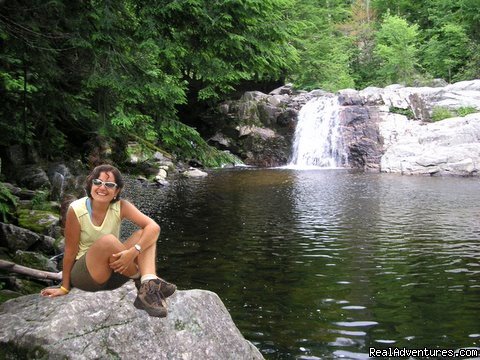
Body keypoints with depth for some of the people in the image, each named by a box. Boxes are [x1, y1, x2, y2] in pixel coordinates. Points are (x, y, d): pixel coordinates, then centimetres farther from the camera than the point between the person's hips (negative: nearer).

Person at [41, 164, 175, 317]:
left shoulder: (120, 206, -10)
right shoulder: (76, 210, -16)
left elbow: (154, 227, -21)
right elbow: (70, 251, -10)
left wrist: (133, 251, -36)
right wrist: (64, 288, -3)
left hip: (115, 271, 4)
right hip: (83, 275, -4)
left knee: (144, 234, -18)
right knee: (108, 240, -33)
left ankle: (148, 288, -37)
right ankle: (142, 280, -15)